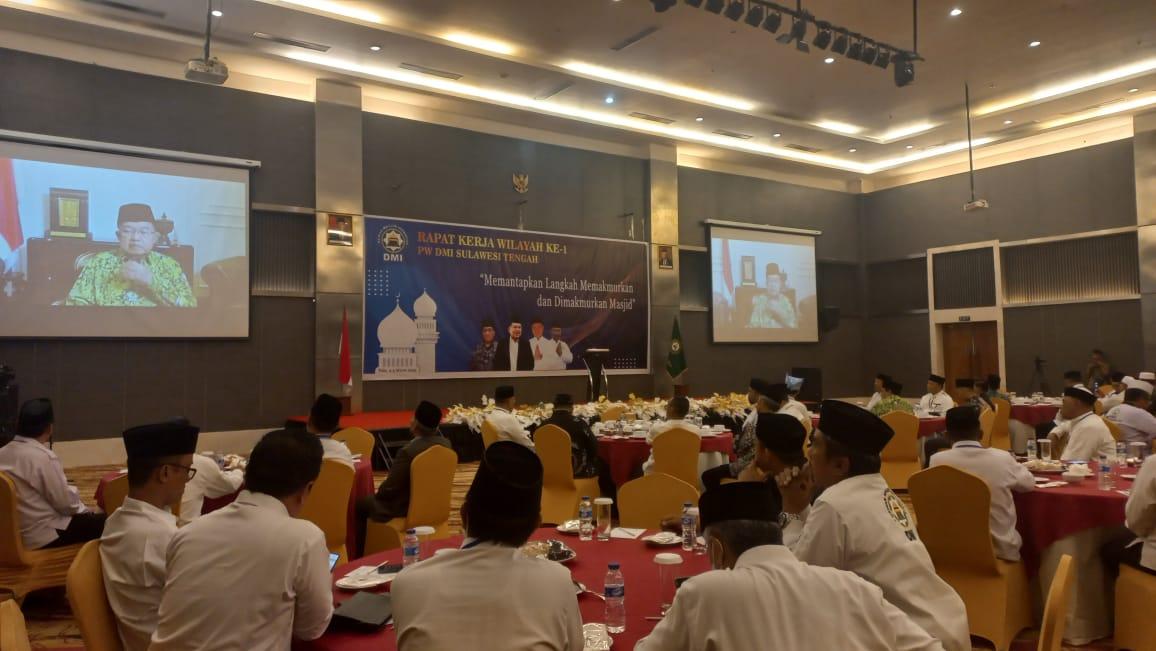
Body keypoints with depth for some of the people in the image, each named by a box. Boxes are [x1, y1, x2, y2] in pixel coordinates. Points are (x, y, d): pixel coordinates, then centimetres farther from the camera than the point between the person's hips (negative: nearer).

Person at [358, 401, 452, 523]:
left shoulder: (409, 451, -30)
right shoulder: (446, 443, -9)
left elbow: (389, 488, -19)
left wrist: (378, 494, 2)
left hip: (405, 508, -8)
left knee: (360, 503, 10)